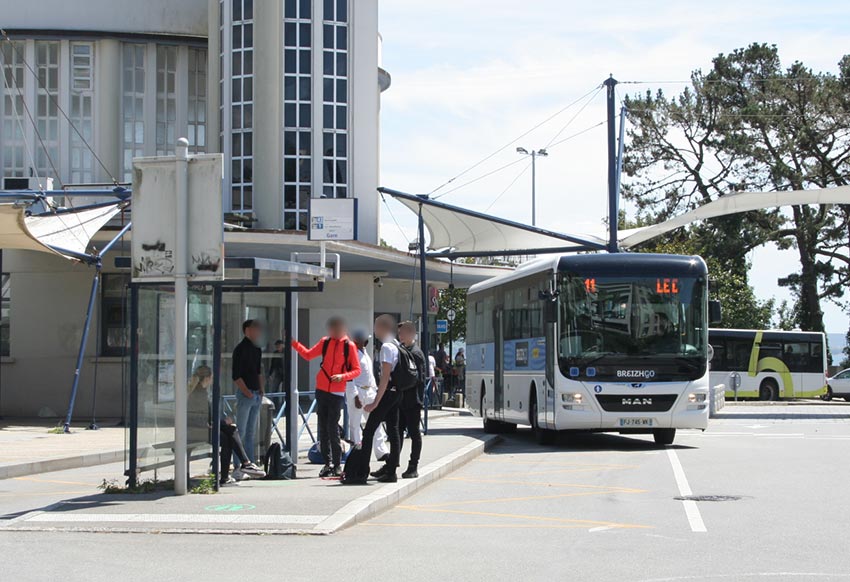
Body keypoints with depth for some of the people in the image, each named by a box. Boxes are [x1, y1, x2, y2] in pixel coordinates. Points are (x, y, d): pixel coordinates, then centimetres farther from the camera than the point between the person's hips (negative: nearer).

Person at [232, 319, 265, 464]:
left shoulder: (256, 349, 14)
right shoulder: (241, 349, -11)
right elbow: (236, 376, -14)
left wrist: (262, 389, 12)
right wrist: (247, 392, -14)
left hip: (256, 395, 8)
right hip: (245, 394, -8)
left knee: (251, 433, 12)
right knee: (241, 432, -6)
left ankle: (251, 463, 16)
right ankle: (237, 465, -4)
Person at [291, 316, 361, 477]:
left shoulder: (349, 346, -4)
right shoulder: (325, 342, 7)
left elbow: (357, 370, -2)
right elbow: (308, 355, 17)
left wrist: (342, 376, -18)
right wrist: (293, 342, 10)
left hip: (337, 392, -4)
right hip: (321, 390, 4)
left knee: (332, 428, -8)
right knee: (323, 428, 5)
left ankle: (337, 465, -1)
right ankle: (327, 463, 11)